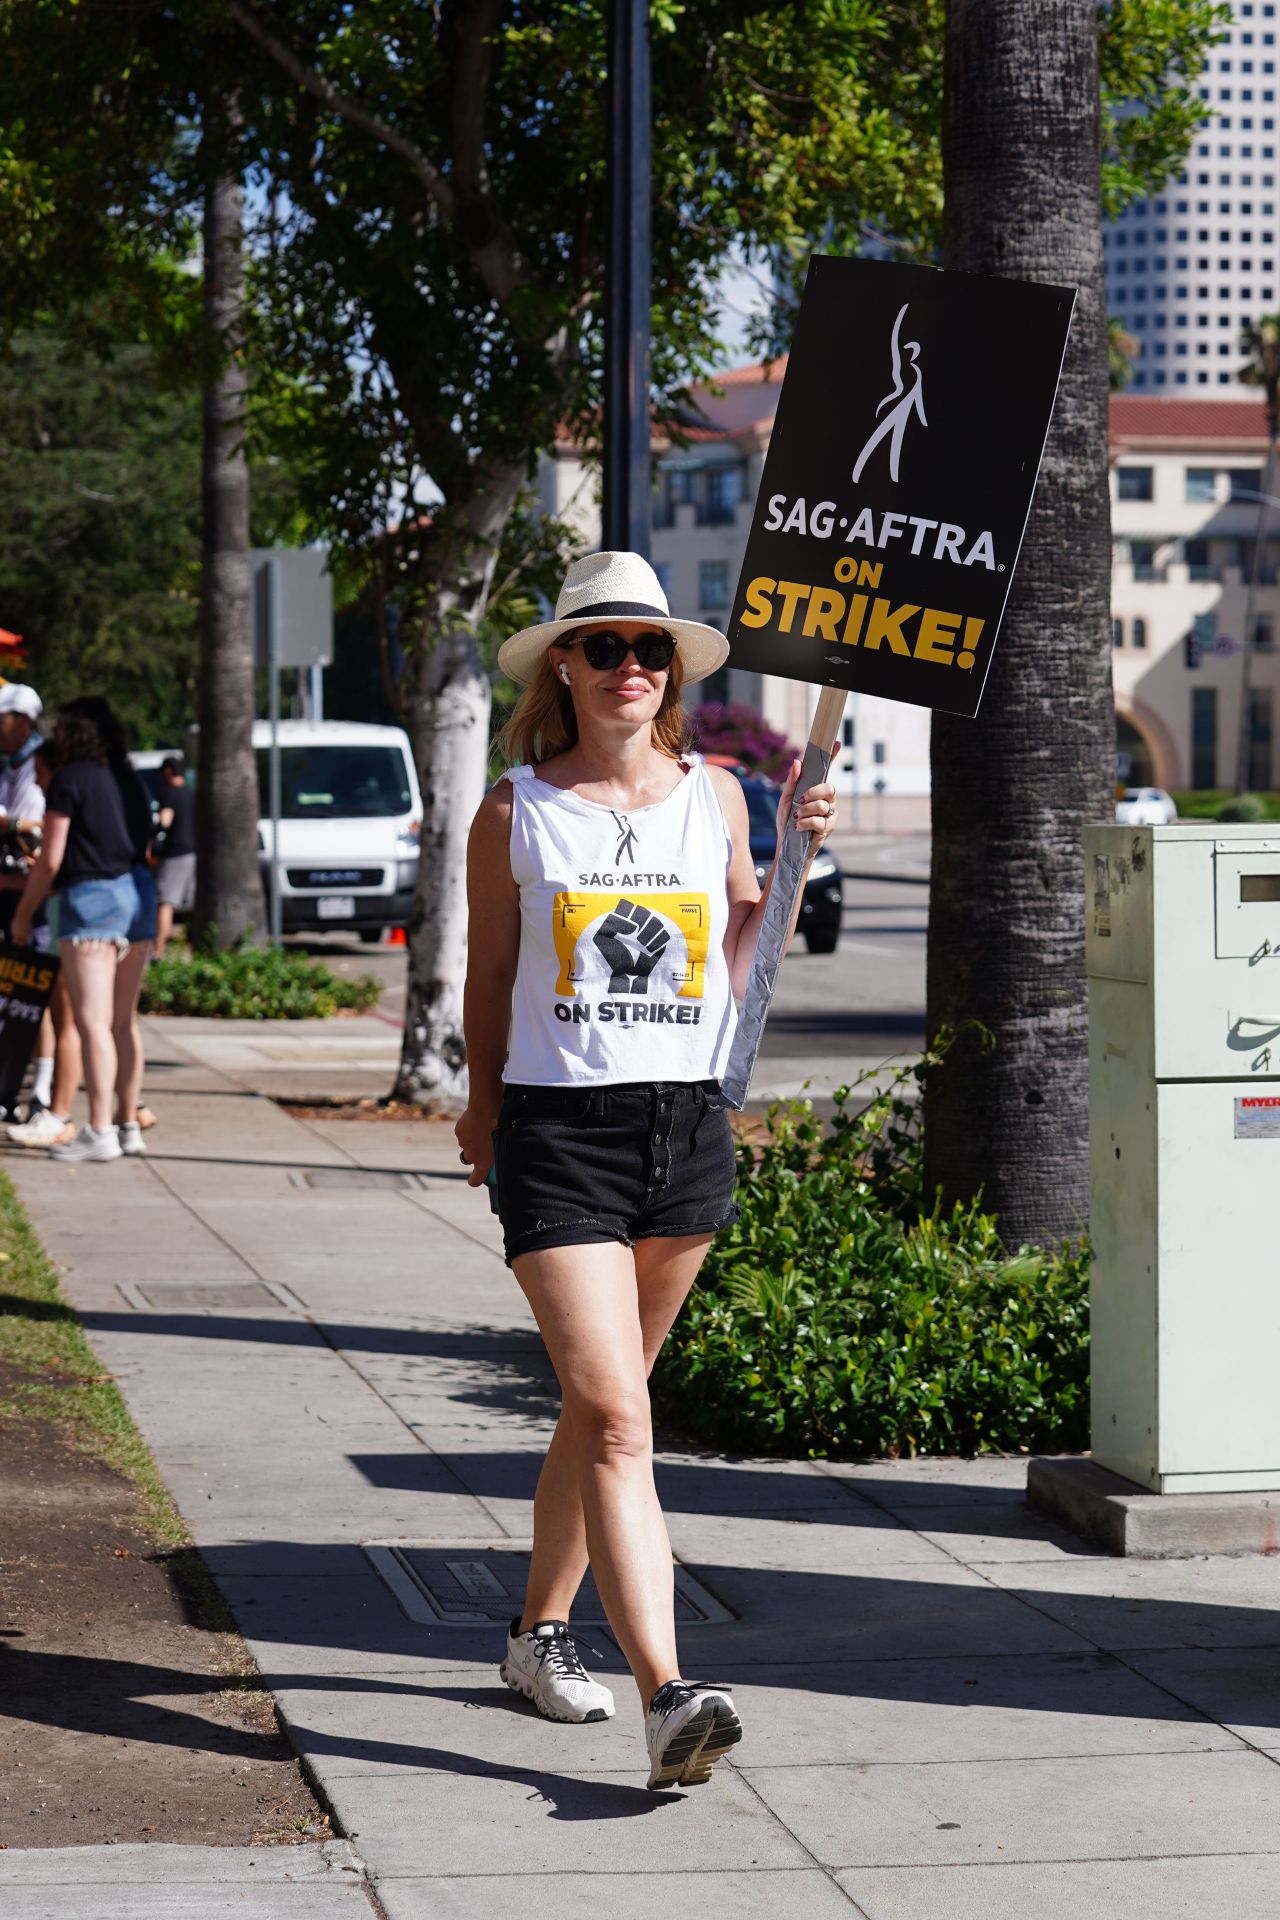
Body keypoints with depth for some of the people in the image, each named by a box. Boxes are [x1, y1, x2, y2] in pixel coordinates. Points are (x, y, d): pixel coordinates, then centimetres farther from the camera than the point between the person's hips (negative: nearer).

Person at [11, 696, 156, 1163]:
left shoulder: (70, 781, -7)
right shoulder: (131, 782, 13)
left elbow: (50, 861, -9)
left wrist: (23, 914, 1)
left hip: (89, 897, -7)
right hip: (137, 897, 7)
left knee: (93, 1022, -9)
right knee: (124, 1021, 13)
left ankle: (99, 1133, -14)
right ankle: (129, 1125, 15)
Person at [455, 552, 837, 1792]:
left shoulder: (714, 797, 8)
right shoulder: (514, 814, 0)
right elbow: (489, 977, 12)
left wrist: (794, 859, 6)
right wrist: (484, 1108, 20)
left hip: (686, 1125, 4)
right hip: (558, 1130, -4)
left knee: (601, 1406, 15)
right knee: (615, 1420, -14)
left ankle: (542, 1629, 35)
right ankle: (668, 1699, -22)